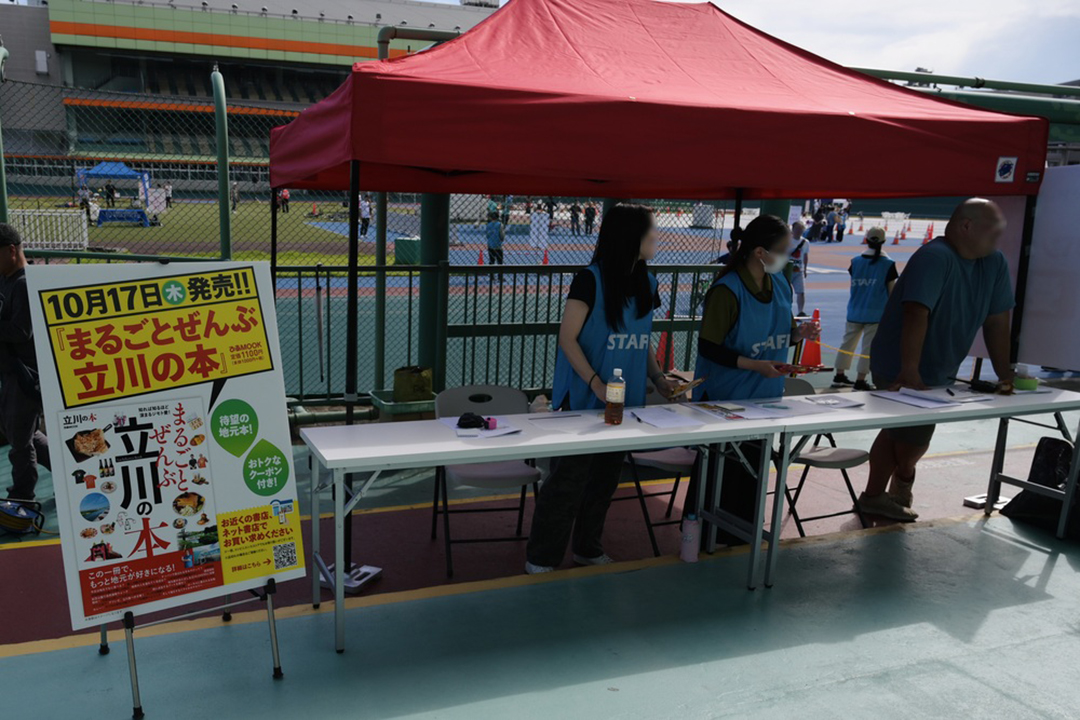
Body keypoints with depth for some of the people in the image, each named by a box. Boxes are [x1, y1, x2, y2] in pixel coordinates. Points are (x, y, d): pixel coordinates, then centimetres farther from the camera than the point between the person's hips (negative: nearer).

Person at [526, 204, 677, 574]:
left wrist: (658, 378, 4)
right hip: (585, 400, -7)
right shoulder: (591, 280, -13)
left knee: (606, 477, 15)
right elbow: (567, 338, -14)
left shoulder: (646, 283, 9)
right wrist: (596, 383, -22)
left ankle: (587, 548, 32)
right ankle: (541, 558, 12)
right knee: (569, 477, -2)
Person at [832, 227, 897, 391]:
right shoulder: (888, 263, -6)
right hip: (876, 313, -3)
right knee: (869, 346, 1)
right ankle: (860, 380, 1)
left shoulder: (856, 261, 0)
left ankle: (840, 375, 19)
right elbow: (891, 290, -1)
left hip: (854, 311, 3)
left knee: (848, 342, 14)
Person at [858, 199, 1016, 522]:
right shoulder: (935, 257, -23)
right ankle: (903, 482, 31)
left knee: (899, 433, 16)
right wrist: (910, 373, -36)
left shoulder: (995, 263, 1)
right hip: (900, 373, -8)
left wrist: (1004, 374, 0)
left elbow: (997, 320, 3)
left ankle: (874, 497, 29)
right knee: (914, 439, 1)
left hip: (937, 374, 8)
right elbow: (917, 315, -31)